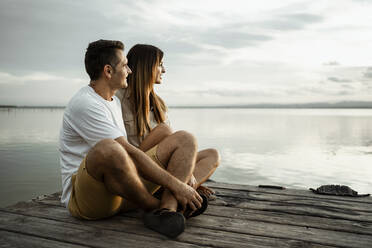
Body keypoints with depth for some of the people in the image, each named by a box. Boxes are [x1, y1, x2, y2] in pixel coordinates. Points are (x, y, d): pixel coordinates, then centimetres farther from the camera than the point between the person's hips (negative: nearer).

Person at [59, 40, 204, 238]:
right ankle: (154, 207, -16)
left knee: (185, 139, -2)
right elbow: (130, 153, -22)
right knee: (107, 149, -43)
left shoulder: (114, 101, 17)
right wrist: (176, 185, -22)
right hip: (83, 196, -8)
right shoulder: (83, 104, -15)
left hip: (123, 189, 8)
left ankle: (167, 209, -26)